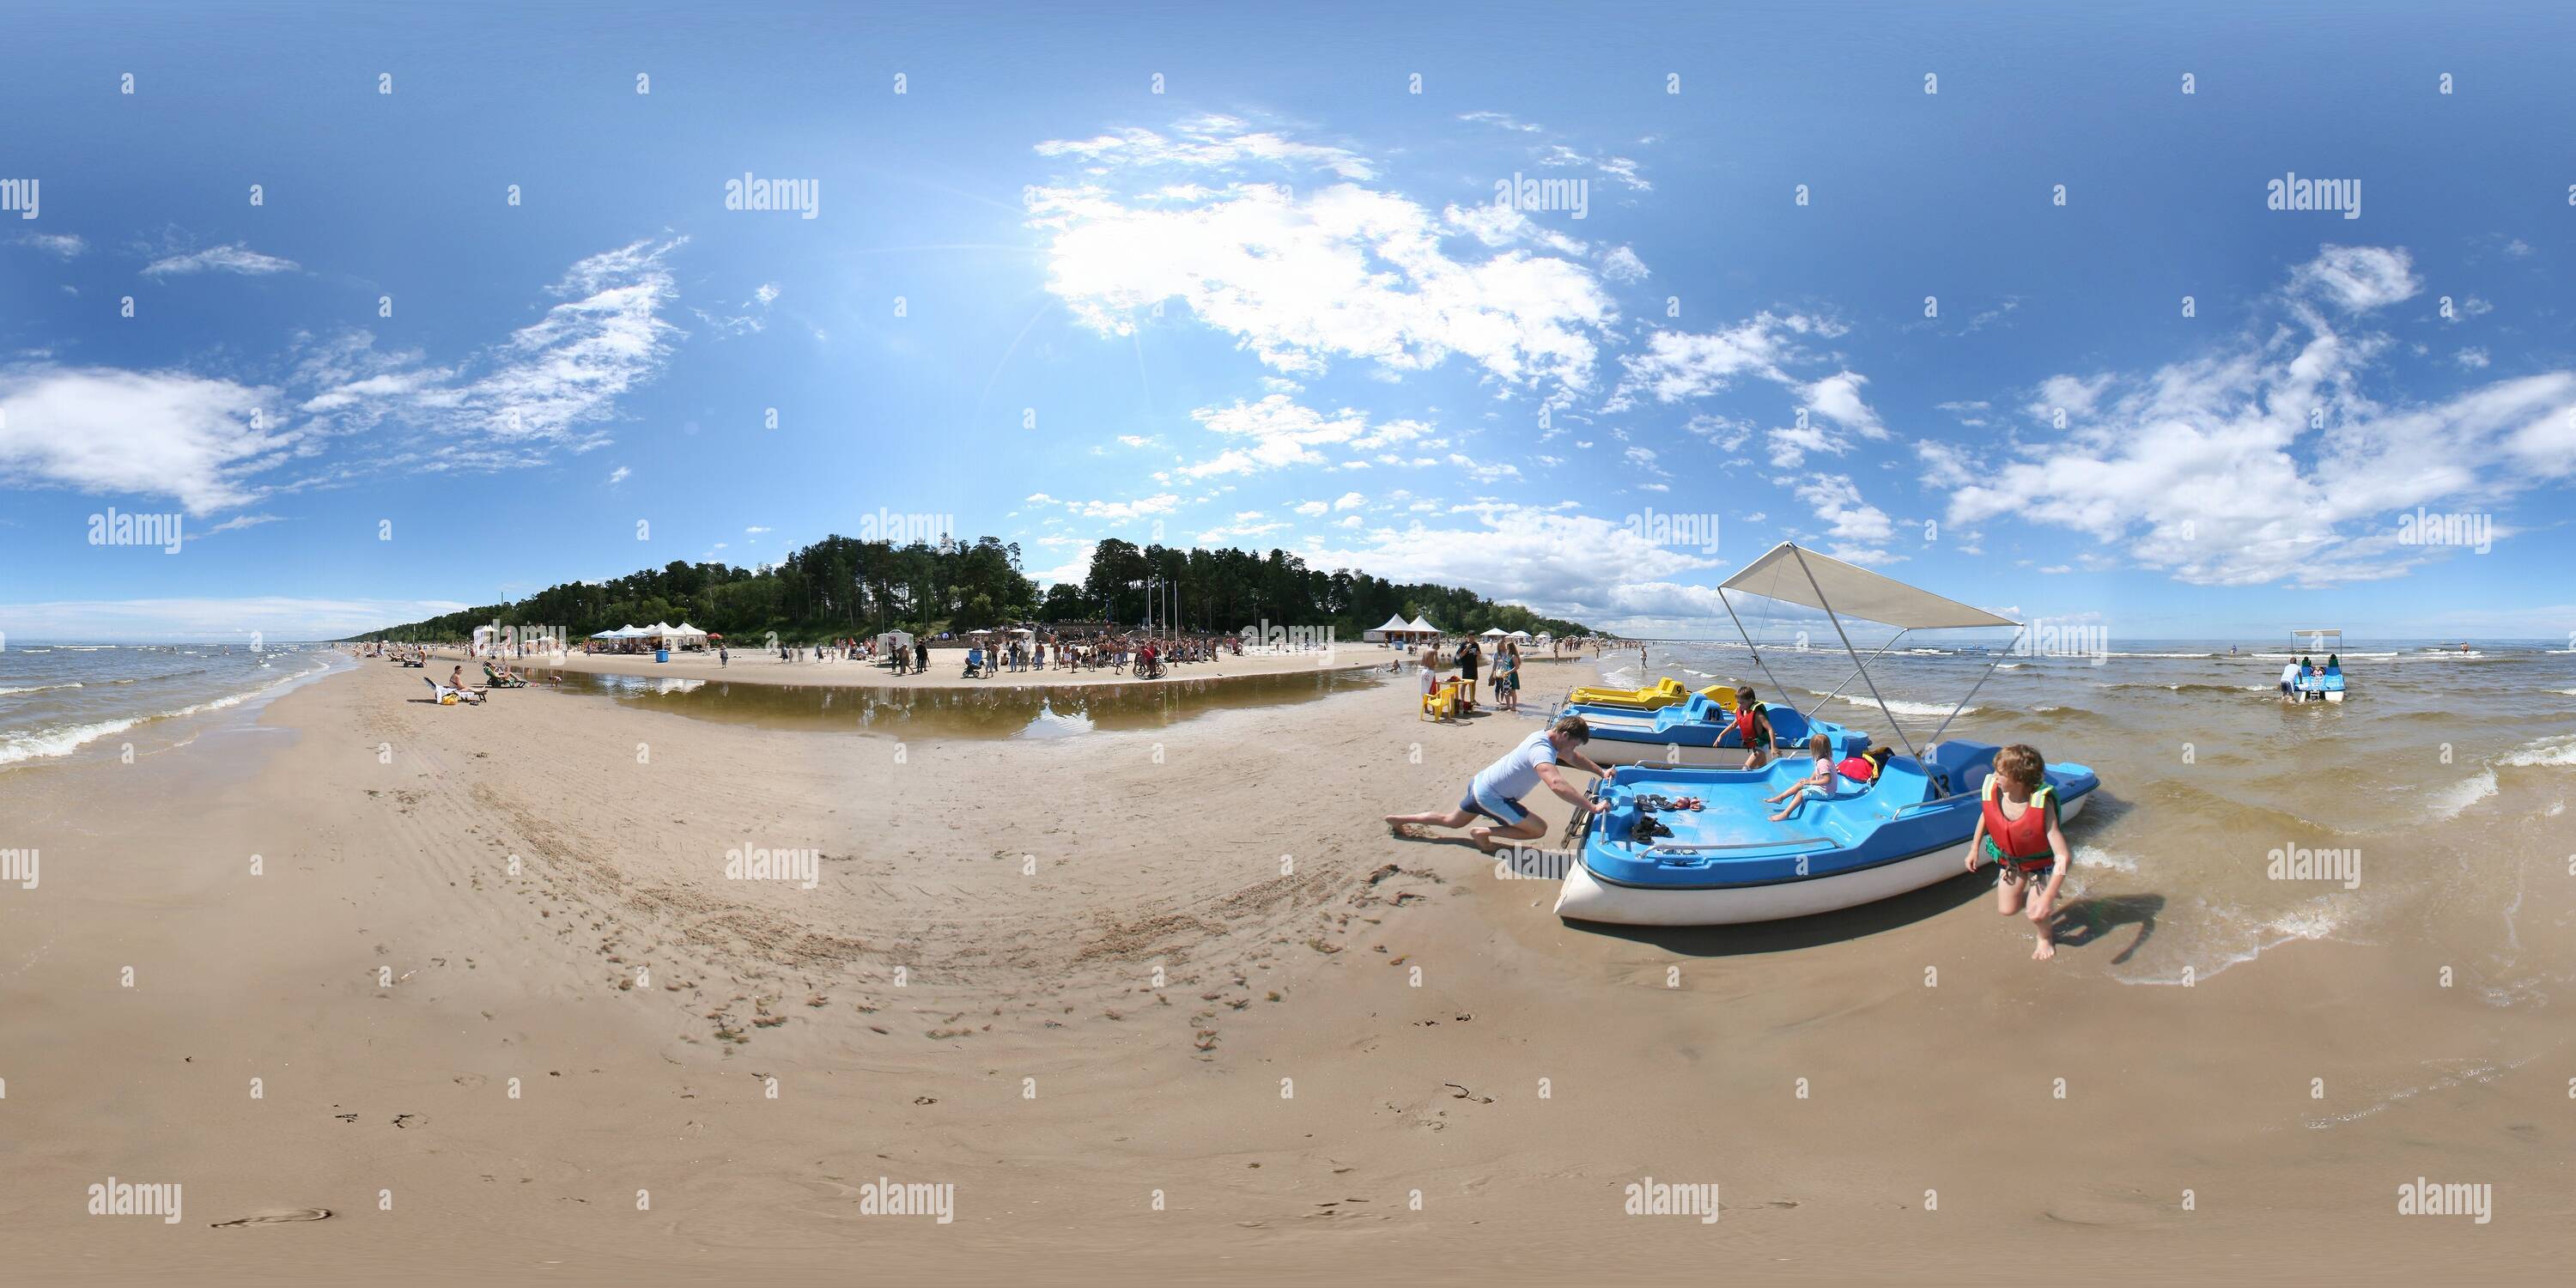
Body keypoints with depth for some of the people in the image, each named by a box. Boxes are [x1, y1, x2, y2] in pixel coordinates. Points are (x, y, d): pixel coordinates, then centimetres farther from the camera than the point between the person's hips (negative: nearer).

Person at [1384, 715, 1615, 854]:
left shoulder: (1546, 735, 0)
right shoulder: (1542, 750, -30)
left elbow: (1574, 756, 19)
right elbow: (1557, 785, -46)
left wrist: (1601, 772, 8)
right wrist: (1592, 807, -45)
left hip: (1481, 783, 10)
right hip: (1491, 796, -10)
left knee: (1452, 821, 30)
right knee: (1538, 829, -11)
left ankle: (1398, 819, 36)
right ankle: (1483, 833, -1)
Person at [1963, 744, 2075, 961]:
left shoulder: (2041, 804, -39)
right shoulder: (1992, 790, -26)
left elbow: (2063, 857, -40)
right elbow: (1986, 815, 3)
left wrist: (2048, 897, -45)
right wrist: (1974, 849, 7)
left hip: (2041, 861, -4)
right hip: (2010, 859, 4)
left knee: (2037, 914, -10)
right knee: (2006, 909, 7)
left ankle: (2046, 937, 27)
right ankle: (2030, 888, 40)